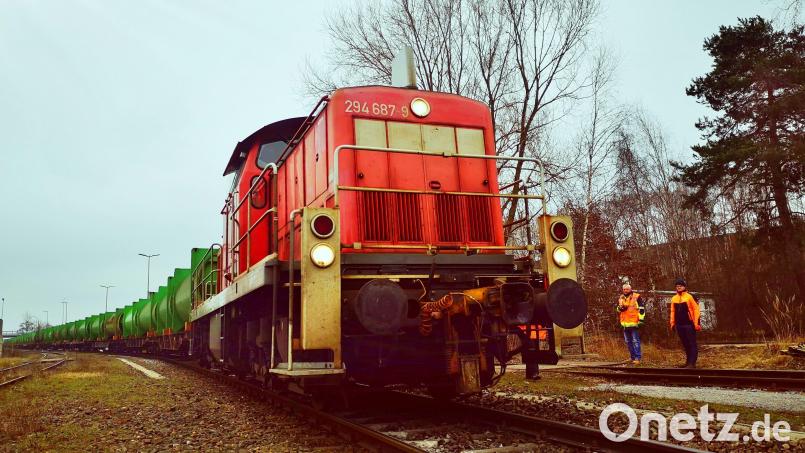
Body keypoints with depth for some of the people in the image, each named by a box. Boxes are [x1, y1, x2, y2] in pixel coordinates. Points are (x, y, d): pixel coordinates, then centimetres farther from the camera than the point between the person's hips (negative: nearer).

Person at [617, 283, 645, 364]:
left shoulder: (637, 297, -4)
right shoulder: (621, 298, 14)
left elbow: (642, 308, -7)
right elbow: (618, 309, 24)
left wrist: (641, 319, -11)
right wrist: (620, 308, 0)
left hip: (634, 323, -7)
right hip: (625, 323, 7)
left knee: (635, 341, -7)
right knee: (628, 341, 12)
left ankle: (637, 358, -4)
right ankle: (632, 357, 21)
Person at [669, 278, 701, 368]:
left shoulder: (689, 297, -7)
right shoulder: (674, 298, 10)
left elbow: (696, 309, -8)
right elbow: (672, 311, 16)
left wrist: (696, 323, -12)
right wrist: (672, 323, 12)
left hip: (689, 324, -6)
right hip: (679, 325, 6)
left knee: (692, 344, -3)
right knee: (685, 344, 13)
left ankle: (692, 363, -4)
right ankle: (688, 362, 20)